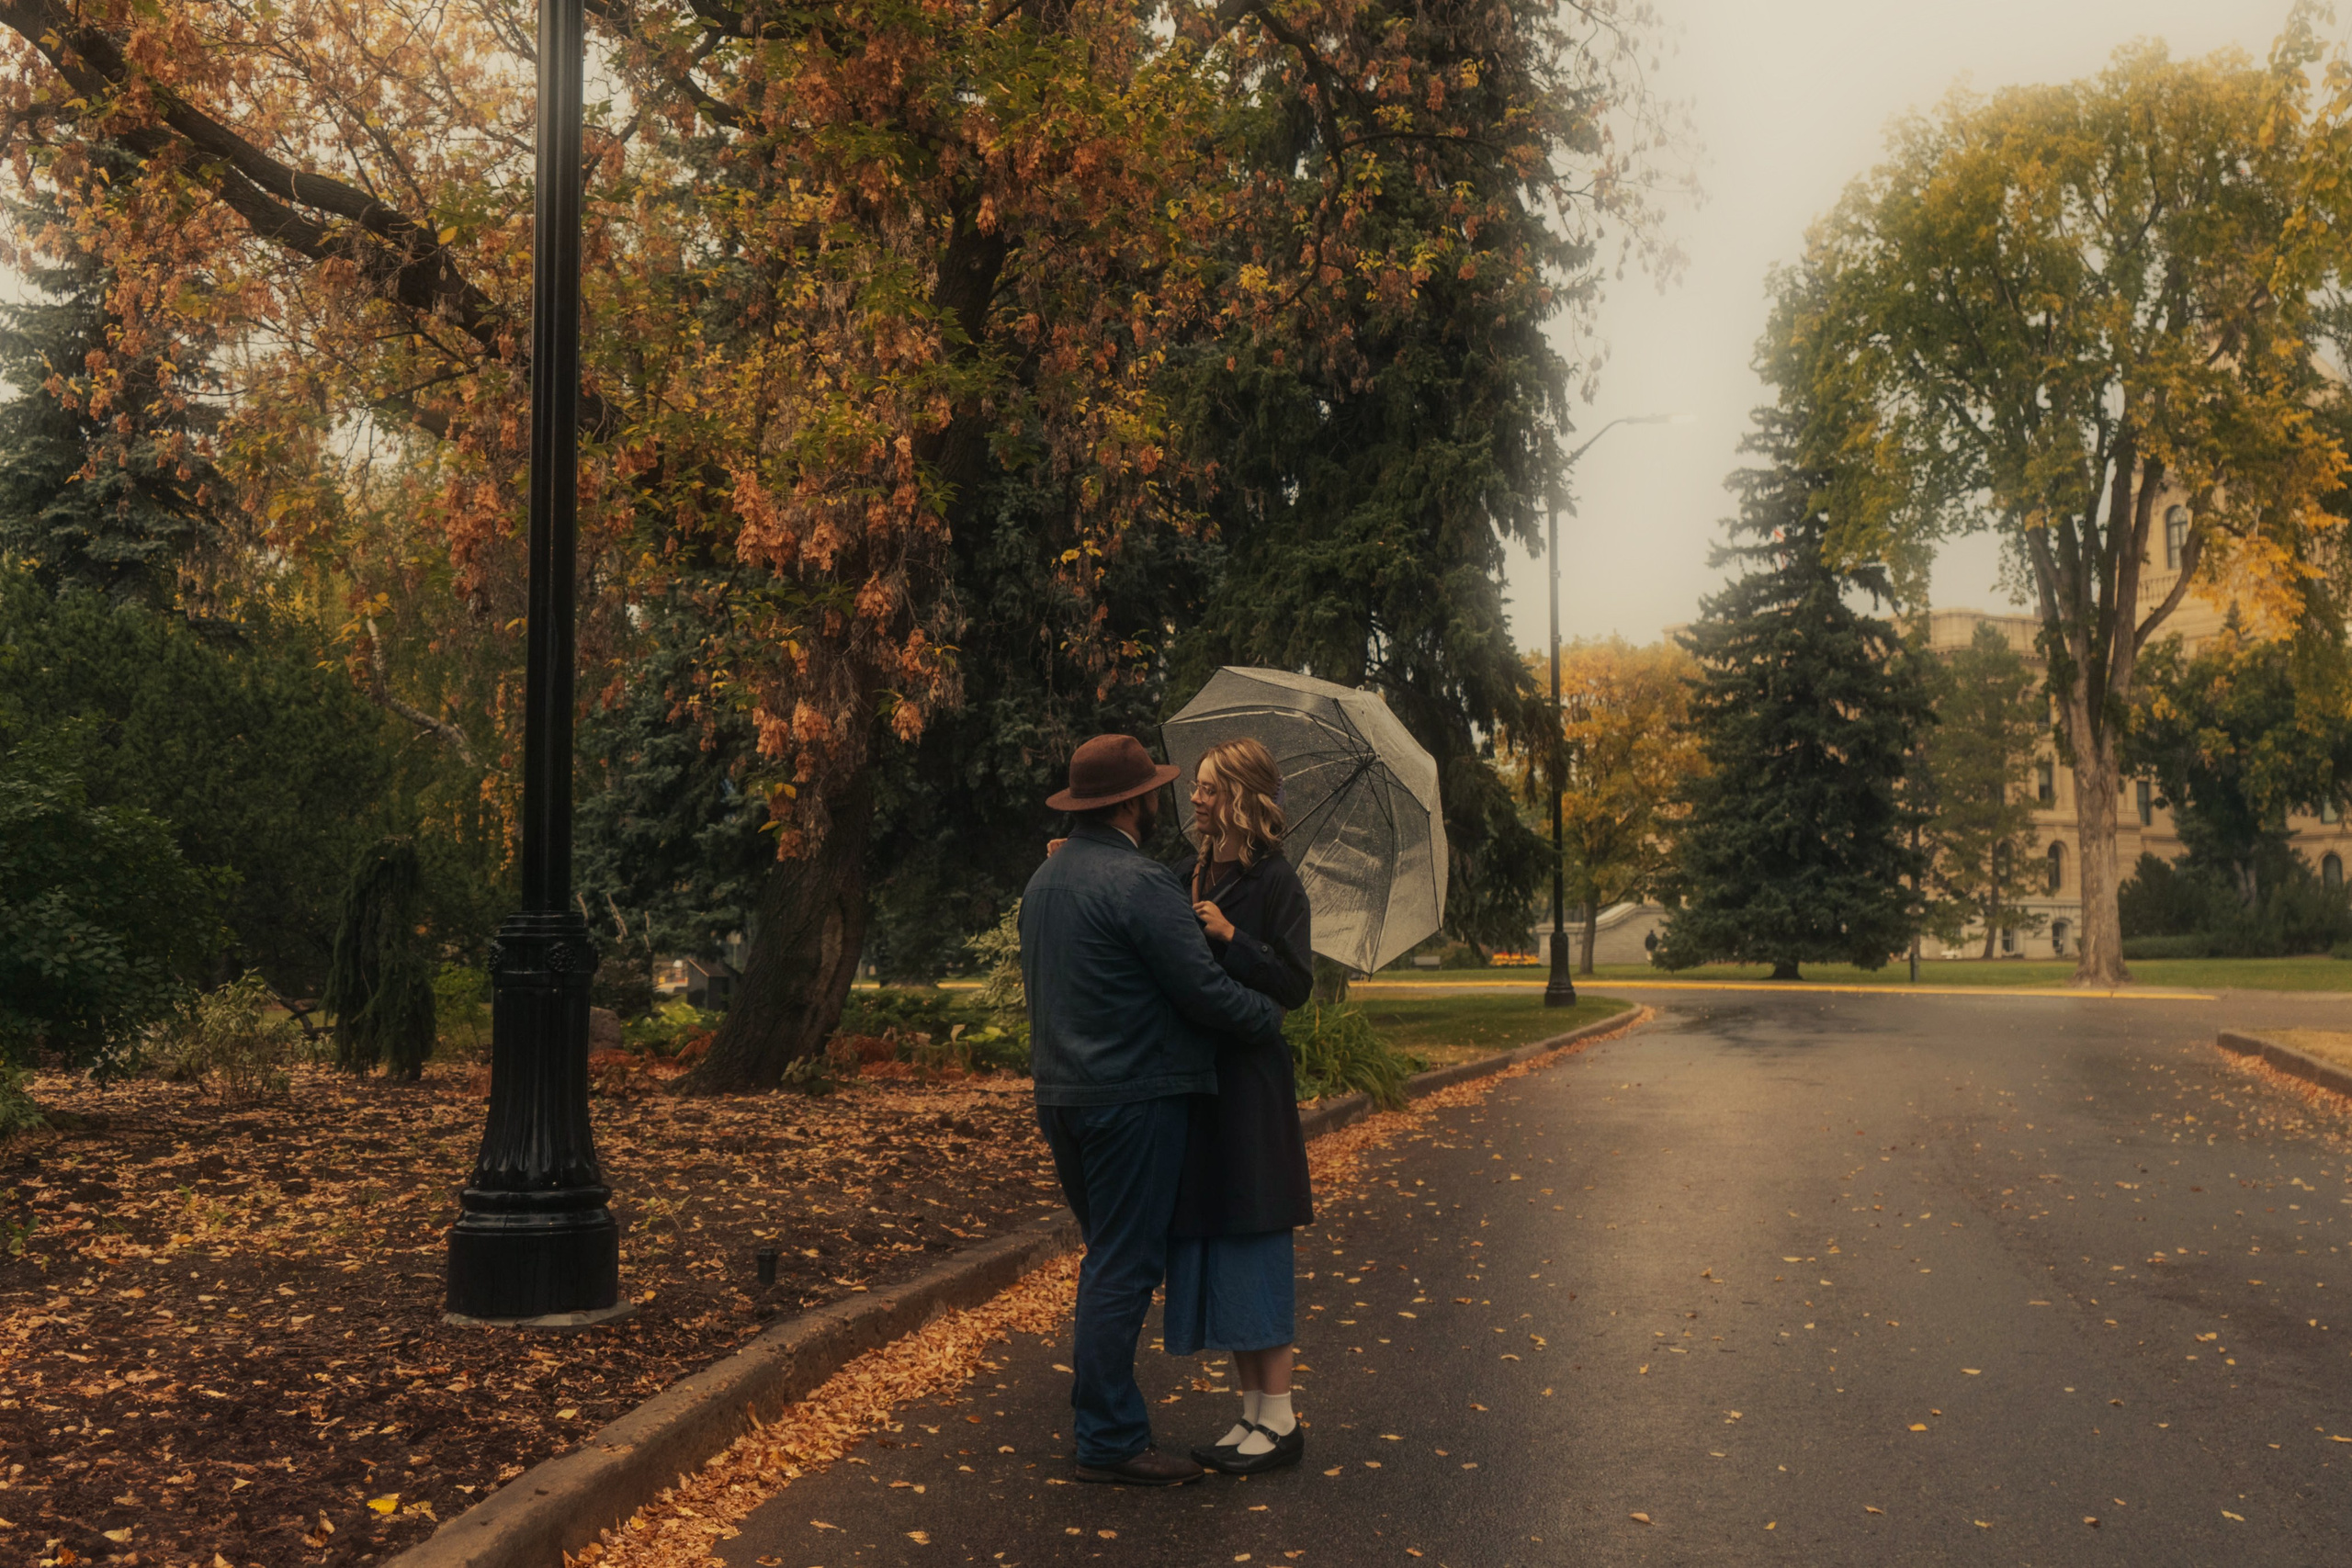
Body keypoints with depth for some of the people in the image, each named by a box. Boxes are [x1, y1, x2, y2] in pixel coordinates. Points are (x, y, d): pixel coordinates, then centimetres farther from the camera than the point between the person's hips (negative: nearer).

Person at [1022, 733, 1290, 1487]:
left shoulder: (1044, 879, 12)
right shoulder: (1139, 881, -16)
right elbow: (1203, 989, -17)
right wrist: (1271, 1018, -2)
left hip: (1061, 1092, 9)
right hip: (1132, 1096, -9)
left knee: (1109, 1255, 20)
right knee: (1124, 1263, -2)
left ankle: (1097, 1406, 27)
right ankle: (1110, 1439, 5)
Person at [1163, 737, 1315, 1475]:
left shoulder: (1273, 881, -9)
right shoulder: (1199, 876, 12)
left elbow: (1296, 986, -12)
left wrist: (1231, 938, -22)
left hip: (1249, 1085, -8)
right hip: (1199, 1081, 8)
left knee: (1252, 1241, -3)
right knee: (1210, 1243, 9)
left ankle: (1280, 1419, 7)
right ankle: (1252, 1409, 19)